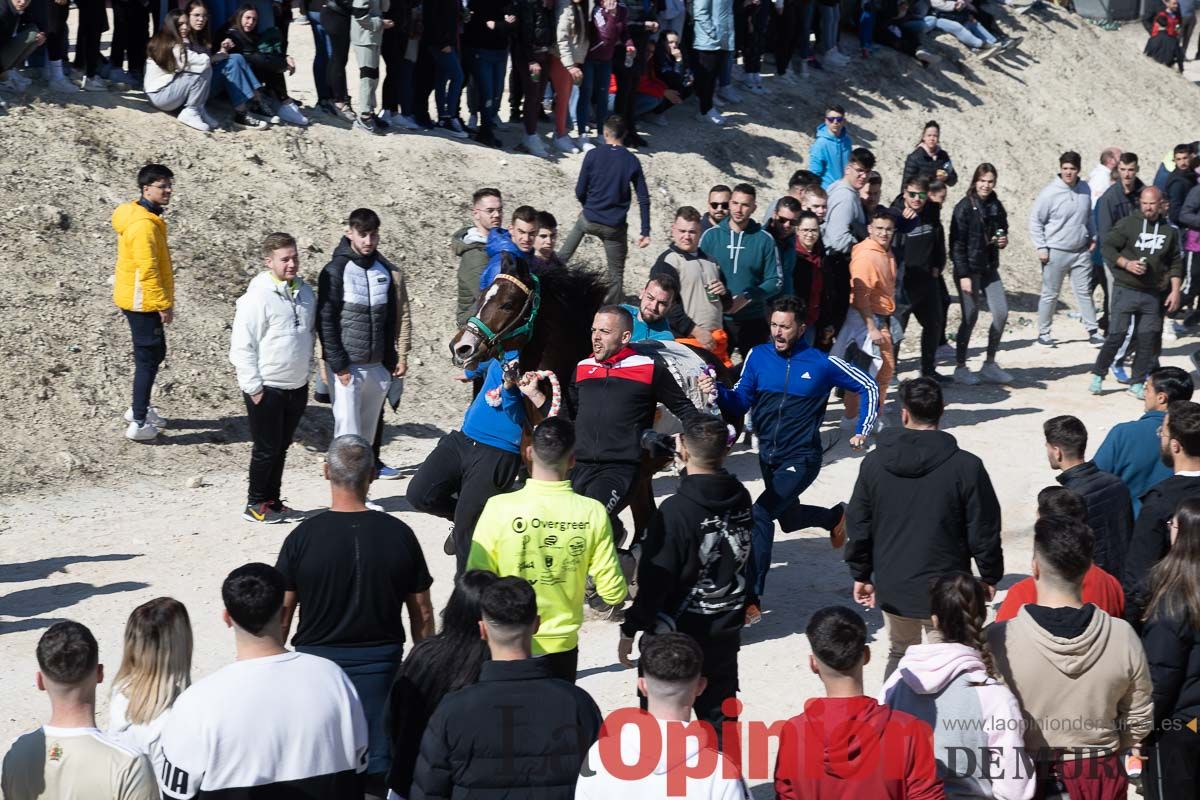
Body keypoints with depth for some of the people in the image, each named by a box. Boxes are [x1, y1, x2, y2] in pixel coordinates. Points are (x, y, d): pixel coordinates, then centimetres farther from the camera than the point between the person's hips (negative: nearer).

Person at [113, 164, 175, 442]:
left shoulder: (146, 216, 10)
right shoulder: (143, 224, -23)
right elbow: (147, 269, -25)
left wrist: (163, 300, 21)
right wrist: (164, 304, -20)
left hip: (141, 301, 10)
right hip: (143, 303, -10)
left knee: (154, 354, 20)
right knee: (148, 360, -2)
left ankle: (139, 409, 32)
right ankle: (138, 423, 4)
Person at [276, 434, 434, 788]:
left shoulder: (303, 537, -11)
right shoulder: (399, 535, -6)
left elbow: (281, 614, -5)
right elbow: (422, 614, 1)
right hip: (381, 663, 1)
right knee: (377, 768, 9)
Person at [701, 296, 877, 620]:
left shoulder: (822, 363, -11)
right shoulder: (758, 356, -2)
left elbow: (868, 387, 1)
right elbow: (740, 403, -1)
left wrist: (863, 431, -5)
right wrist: (718, 391, -21)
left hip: (800, 459, -6)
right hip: (768, 456, 6)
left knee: (760, 515, -23)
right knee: (787, 517, 26)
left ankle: (752, 600, -20)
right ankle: (836, 517, 60)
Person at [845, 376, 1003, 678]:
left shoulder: (874, 462, -4)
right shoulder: (967, 466, -14)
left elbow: (858, 525, 3)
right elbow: (984, 530, -8)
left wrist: (861, 574, 15)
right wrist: (990, 576, 7)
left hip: (892, 588, 3)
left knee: (898, 655, 22)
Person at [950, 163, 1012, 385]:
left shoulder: (996, 206, 8)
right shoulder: (965, 207, -10)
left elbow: (1002, 231, 23)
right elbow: (957, 243, -12)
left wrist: (1003, 240, -2)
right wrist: (963, 275, -17)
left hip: (989, 268, 6)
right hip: (968, 269, -6)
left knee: (1001, 313, 1)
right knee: (970, 317, -3)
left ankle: (990, 365, 14)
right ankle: (960, 368, 9)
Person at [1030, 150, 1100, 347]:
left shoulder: (1084, 189, 3)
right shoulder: (1050, 193, -14)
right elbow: (1035, 221, -9)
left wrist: (1092, 237, 13)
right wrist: (1041, 248, -12)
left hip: (1081, 251, 5)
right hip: (1056, 252, -4)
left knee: (1084, 292, 8)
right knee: (1050, 295, 4)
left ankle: (1093, 331, 13)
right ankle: (1043, 333, 14)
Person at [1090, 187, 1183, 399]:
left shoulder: (1169, 231, 8)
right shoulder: (1127, 224, -3)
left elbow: (1175, 263, 13)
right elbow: (1108, 248, -2)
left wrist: (1175, 290, 5)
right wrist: (1126, 264, -16)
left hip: (1153, 294, 3)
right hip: (1125, 290, -3)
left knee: (1148, 339, 3)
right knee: (1116, 335, -7)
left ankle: (1137, 383, 14)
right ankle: (1098, 376, 8)